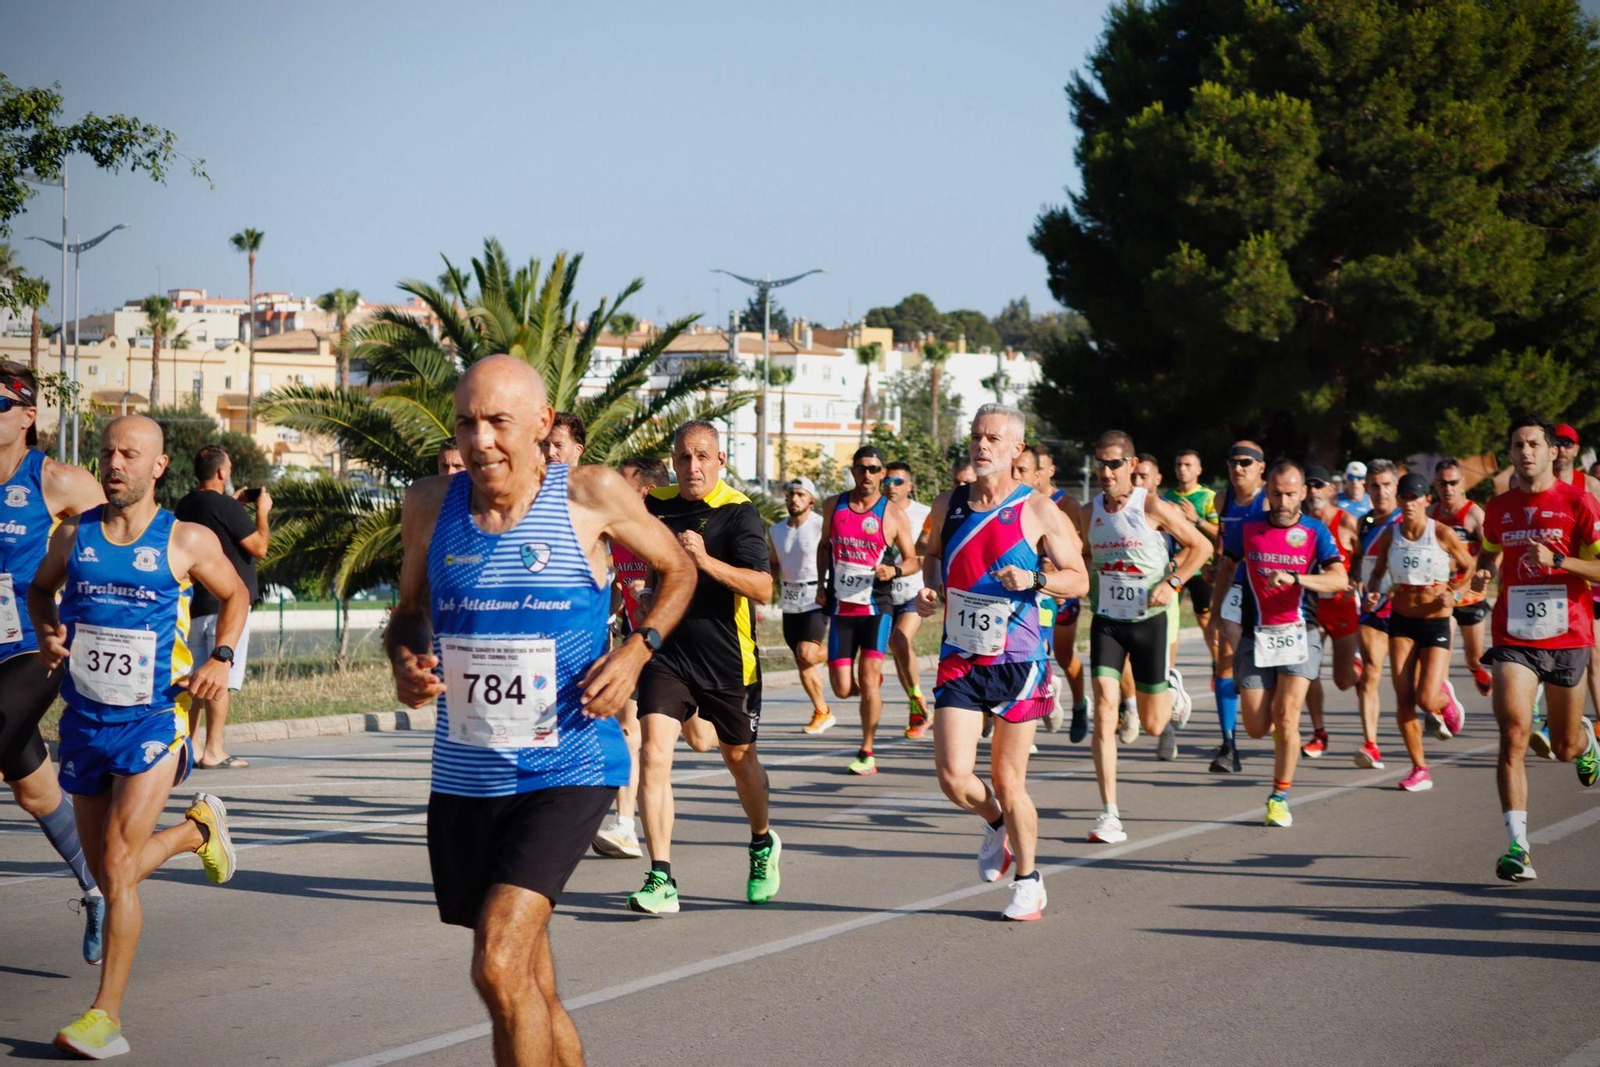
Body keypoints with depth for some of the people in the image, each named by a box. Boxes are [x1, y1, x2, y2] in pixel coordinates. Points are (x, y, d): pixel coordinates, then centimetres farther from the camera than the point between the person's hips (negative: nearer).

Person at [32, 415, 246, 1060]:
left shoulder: (188, 542, -4)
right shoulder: (73, 535, 3)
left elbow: (234, 595, 12)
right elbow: (40, 589, 21)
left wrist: (220, 658, -3)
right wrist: (47, 636, 0)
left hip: (154, 722, -4)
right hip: (85, 719, 4)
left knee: (117, 868, -14)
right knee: (106, 871, 14)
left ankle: (105, 1015, -4)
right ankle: (197, 830, 45)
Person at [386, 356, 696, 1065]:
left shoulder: (591, 496, -8)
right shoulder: (430, 506, 1)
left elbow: (676, 570, 9)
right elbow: (409, 614, 17)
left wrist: (635, 651, -7)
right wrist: (405, 663, -6)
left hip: (568, 769, -4)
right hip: (463, 776, 5)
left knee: (500, 966, -22)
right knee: (530, 993, 14)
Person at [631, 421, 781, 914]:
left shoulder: (739, 513, -12)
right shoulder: (656, 504, 2)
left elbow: (763, 588, -25)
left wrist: (706, 560, -35)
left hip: (728, 658, -3)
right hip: (667, 651, 3)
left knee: (739, 758, 15)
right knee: (653, 752, -16)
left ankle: (763, 845, 45)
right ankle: (661, 880, -16)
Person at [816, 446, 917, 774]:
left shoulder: (894, 514, -3)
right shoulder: (834, 507, 7)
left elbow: (912, 559, 2)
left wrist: (894, 570, -19)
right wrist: (821, 584, 12)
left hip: (876, 608, -3)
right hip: (841, 608, 3)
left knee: (868, 679, -12)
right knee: (842, 689, 0)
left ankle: (867, 753, 0)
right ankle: (871, 686, 37)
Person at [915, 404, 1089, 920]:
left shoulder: (1038, 511, -5)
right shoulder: (948, 504, 6)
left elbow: (1078, 579, -2)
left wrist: (1034, 579, -20)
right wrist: (929, 587, 3)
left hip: (1018, 660, -3)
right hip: (960, 658, 3)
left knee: (1008, 782, 3)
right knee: (953, 776, -10)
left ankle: (1029, 881, 25)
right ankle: (996, 825, 25)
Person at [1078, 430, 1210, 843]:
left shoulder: (1152, 508, -10)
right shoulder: (1090, 512, 1)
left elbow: (1200, 546, -1)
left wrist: (1173, 583, -12)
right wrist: (1087, 586, 2)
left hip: (1149, 619, -2)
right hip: (1106, 620, 2)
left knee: (1152, 724, 6)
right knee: (1104, 710, -15)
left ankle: (1172, 702, 47)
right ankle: (1110, 816, -16)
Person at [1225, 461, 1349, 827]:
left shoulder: (1315, 532, -2)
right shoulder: (1245, 529, 3)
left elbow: (1340, 580, -16)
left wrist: (1294, 578, -30)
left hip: (1298, 633, -2)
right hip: (1255, 635, 2)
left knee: (1286, 715, -14)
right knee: (1256, 728, -3)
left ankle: (1279, 798, 0)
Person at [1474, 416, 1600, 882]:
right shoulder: (1498, 507, 6)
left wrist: (1556, 561, -23)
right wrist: (1484, 572, 3)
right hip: (1513, 638, 1)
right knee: (1514, 734, -17)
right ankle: (1518, 846, -17)